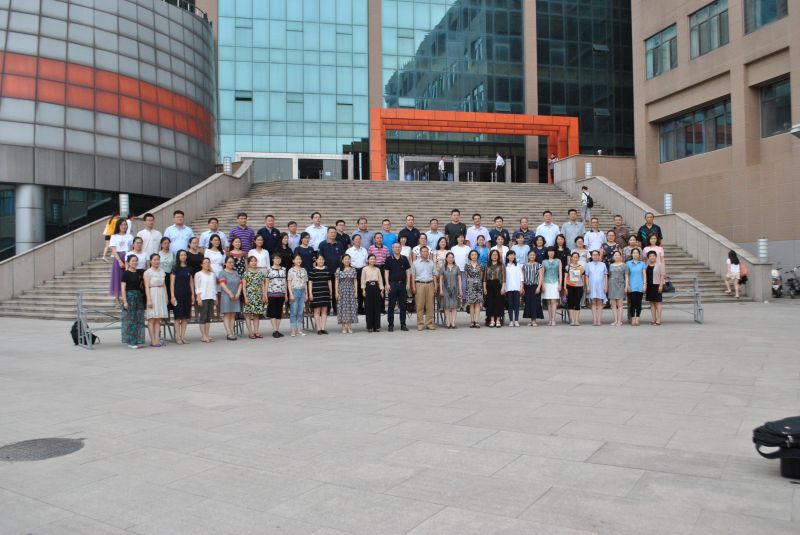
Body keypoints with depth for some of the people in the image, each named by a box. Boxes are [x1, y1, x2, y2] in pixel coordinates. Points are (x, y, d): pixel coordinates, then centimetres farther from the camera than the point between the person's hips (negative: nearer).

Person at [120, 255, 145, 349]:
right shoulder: (126, 273, -5)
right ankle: (130, 342, 4)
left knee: (139, 320, 6)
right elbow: (123, 288, -9)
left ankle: (138, 341, 13)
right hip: (129, 296, -6)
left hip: (139, 297, 6)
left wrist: (143, 298, 12)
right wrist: (125, 301, -15)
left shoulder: (139, 273, 12)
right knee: (130, 320, -3)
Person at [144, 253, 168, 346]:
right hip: (152, 295, -6)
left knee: (158, 319, 5)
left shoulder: (161, 271, 15)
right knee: (152, 319, -5)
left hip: (161, 296, 6)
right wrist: (149, 299, -17)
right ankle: (153, 341, -4)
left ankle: (157, 339, 6)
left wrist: (166, 298, 13)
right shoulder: (148, 272, -3)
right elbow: (147, 287, -9)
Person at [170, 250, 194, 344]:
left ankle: (183, 336, 11)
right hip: (178, 294, -4)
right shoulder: (175, 268, -1)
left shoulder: (189, 269, 11)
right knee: (178, 315, -3)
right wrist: (172, 296, -11)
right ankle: (178, 336, 2)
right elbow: (172, 283, -4)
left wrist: (192, 294, 7)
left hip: (187, 294, 4)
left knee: (185, 316, 5)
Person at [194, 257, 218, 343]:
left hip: (211, 297, 5)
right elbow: (197, 288, -4)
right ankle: (203, 336, -3)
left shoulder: (213, 274, 16)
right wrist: (199, 298, -12)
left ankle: (207, 335, 8)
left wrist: (216, 298, 13)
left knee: (209, 316, 5)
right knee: (202, 316, -5)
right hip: (203, 298, -5)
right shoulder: (198, 274, 0)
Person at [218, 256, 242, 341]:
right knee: (227, 314, -6)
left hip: (235, 297, 6)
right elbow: (222, 284, -11)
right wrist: (230, 294, -17)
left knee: (233, 315, 5)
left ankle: (232, 332, 6)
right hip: (226, 296, -6)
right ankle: (229, 333, -11)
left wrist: (238, 294, -4)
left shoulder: (236, 273, 16)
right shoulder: (223, 273, -1)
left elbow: (240, 283, 11)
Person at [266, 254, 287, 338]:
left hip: (281, 294, 3)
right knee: (273, 312, -3)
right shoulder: (269, 270, 2)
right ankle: (275, 330, -3)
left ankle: (277, 330, 9)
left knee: (279, 312, 5)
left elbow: (285, 282, 14)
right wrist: (265, 295, -4)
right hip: (272, 294, -3)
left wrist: (286, 294, 10)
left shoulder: (283, 269, 11)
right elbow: (267, 282, 1)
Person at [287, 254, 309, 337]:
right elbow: (289, 283, -2)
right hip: (295, 290, -4)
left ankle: (299, 330, 10)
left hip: (302, 291, 4)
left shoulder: (303, 270, 12)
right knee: (293, 312, -3)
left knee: (300, 312, 5)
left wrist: (306, 294, 10)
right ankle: (293, 330, 1)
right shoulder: (291, 270, 0)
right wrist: (291, 294, -10)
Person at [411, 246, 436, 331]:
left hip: (430, 284, 2)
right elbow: (413, 275, 5)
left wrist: (435, 286, 6)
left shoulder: (431, 263, 14)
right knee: (420, 305, -3)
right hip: (419, 284, -2)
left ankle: (429, 323, 7)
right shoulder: (415, 263, 7)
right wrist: (413, 286, -4)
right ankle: (420, 324, 0)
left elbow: (434, 275, 14)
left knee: (430, 305, 2)